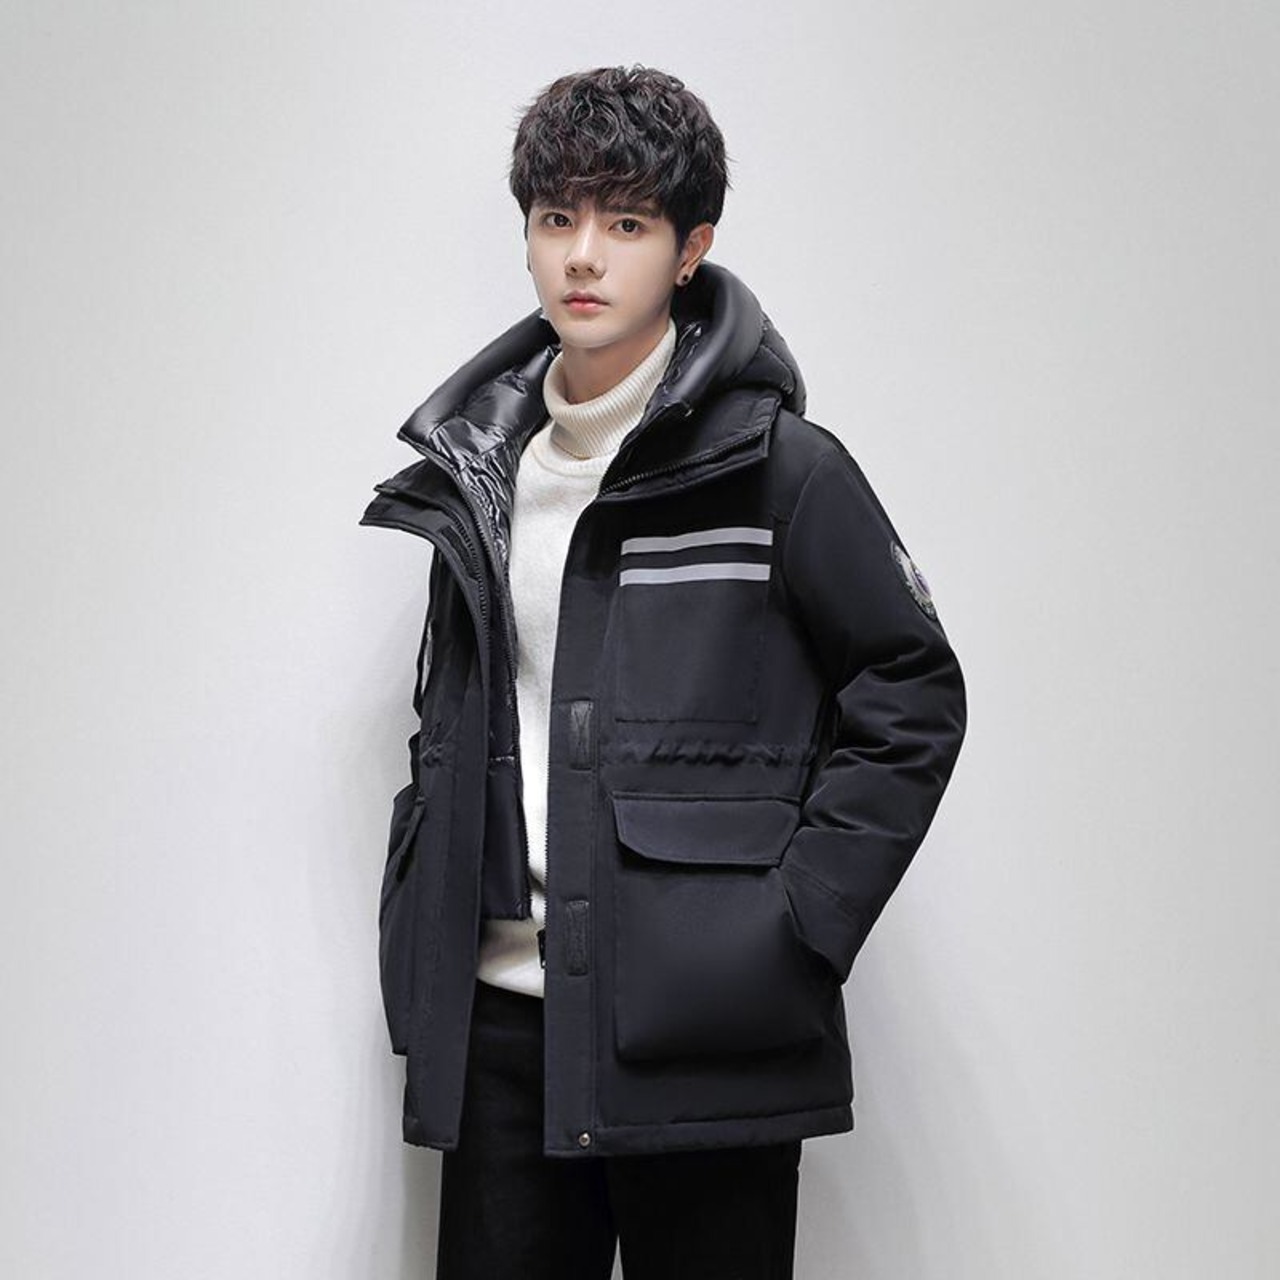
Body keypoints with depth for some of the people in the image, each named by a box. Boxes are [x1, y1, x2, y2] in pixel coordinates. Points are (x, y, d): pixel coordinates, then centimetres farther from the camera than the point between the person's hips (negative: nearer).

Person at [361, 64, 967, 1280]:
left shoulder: (777, 465, -5)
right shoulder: (478, 470, 12)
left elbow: (912, 698, -4)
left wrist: (798, 925, -10)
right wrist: (419, 948, 11)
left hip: (702, 1037, -4)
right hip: (499, 1025, 5)